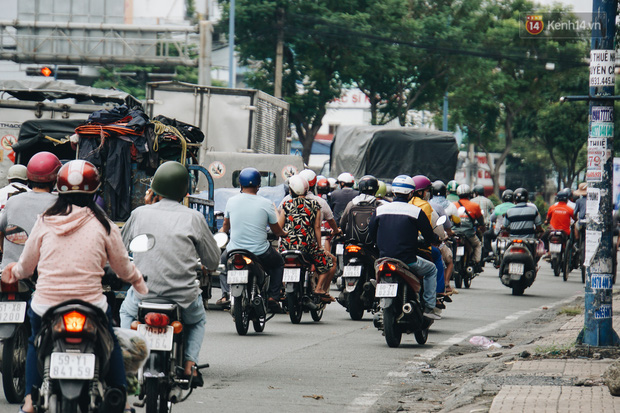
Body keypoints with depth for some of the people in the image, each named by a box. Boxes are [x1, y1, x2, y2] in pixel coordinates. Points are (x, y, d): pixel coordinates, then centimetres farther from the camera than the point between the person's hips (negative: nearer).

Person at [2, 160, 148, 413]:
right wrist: (138, 280, 31)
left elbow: (26, 266, 11)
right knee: (111, 344, 27)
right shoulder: (103, 225, -2)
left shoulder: (44, 222, 2)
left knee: (35, 345, 30)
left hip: (45, 308, 1)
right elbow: (123, 269, 8)